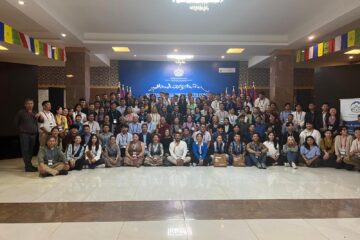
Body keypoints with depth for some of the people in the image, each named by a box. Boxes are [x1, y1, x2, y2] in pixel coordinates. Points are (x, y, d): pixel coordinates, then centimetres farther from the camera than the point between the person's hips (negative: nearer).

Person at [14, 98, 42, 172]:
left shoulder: (35, 113, 16)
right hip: (24, 134, -5)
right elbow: (16, 122, 7)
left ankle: (28, 164, 15)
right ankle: (28, 167, -11)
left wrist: (40, 115, -5)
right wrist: (21, 129, 7)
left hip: (33, 134, 5)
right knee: (25, 150, -9)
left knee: (31, 150, 5)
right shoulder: (21, 112, 2)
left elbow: (41, 121, 13)